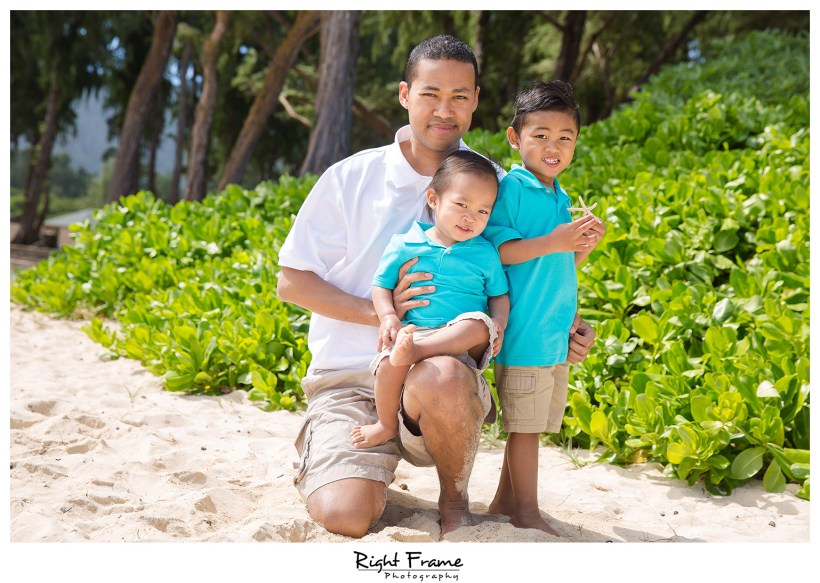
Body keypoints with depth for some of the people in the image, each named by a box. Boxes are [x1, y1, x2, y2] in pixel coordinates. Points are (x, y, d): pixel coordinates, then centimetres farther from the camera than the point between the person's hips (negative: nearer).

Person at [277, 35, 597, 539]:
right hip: (349, 379, 0)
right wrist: (377, 311, -12)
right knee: (345, 517, -25)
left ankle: (455, 499, -6)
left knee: (443, 379, -38)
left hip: (443, 371, 1)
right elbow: (292, 281, 2)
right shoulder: (351, 178, 1)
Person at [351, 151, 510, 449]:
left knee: (479, 325, -33)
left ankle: (416, 350, -46)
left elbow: (499, 294, 17)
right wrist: (388, 316, -8)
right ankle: (387, 424, -5)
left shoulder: (485, 253, 11)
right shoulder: (405, 244, 8)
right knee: (390, 364, -30)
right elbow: (382, 284, 12)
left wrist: (499, 324, -5)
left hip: (461, 340, 0)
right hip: (411, 331, 0)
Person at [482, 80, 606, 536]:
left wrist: (584, 246, 3)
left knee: (531, 424, 15)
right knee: (524, 423, 0)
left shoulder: (561, 198, 15)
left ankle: (505, 501, 27)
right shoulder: (510, 188, -9)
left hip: (557, 333, 8)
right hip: (524, 332, -8)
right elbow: (496, 251, -18)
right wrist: (552, 242, -24)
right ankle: (526, 510, 13)